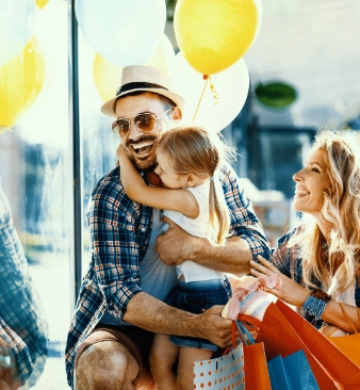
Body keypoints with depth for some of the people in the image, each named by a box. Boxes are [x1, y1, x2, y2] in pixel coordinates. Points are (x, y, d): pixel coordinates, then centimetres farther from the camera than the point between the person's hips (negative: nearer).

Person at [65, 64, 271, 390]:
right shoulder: (112, 195, -15)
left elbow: (258, 250, -10)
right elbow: (122, 296, -20)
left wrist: (193, 248, -27)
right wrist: (197, 326, -32)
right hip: (120, 329, -4)